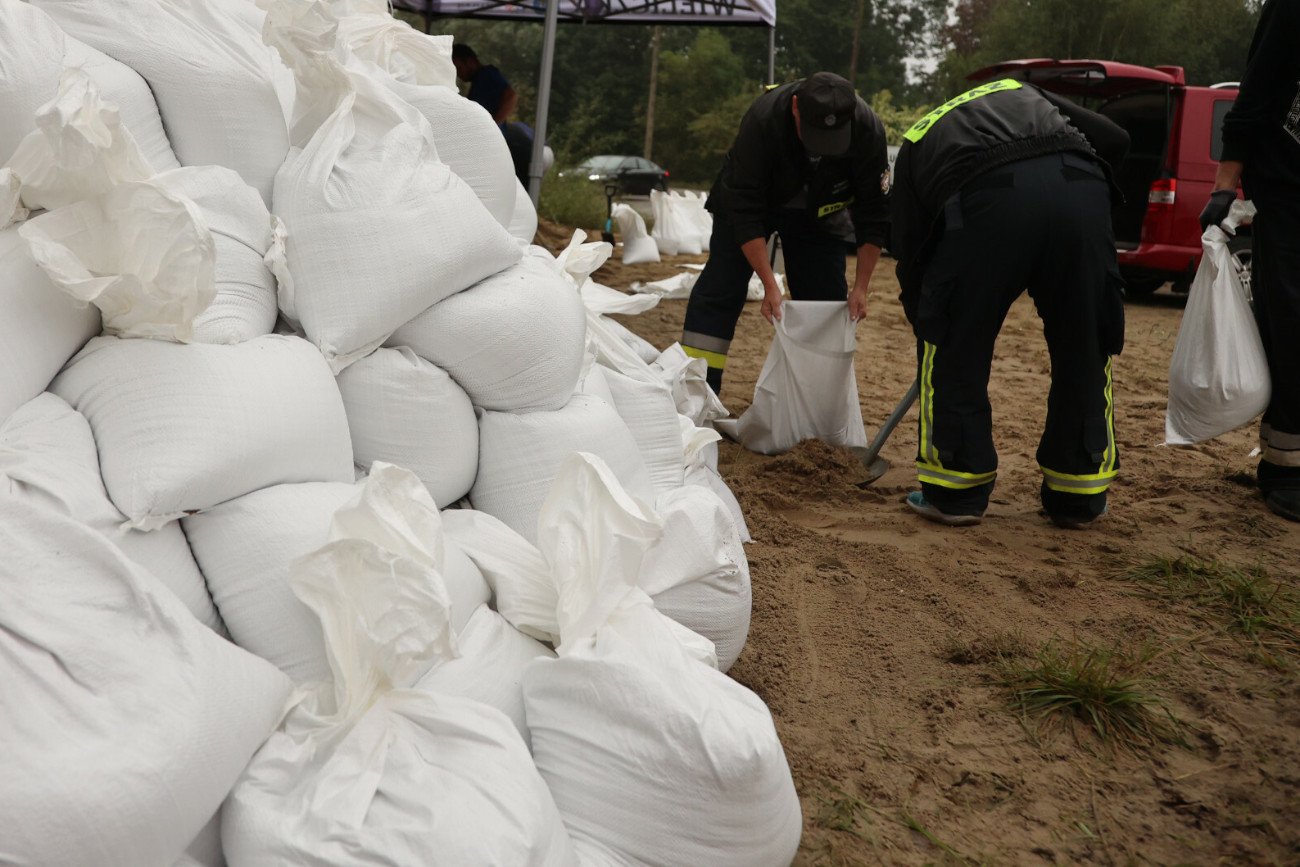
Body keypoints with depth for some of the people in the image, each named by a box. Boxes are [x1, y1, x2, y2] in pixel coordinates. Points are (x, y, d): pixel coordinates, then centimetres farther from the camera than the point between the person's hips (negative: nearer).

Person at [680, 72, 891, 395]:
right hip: (747, 198, -2)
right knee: (718, 292, -10)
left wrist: (861, 287, -24)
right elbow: (744, 211, -32)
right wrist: (769, 285, -36)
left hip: (818, 211, 2)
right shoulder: (762, 120, -37)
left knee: (828, 302, -3)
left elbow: (873, 214, -19)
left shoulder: (867, 130, -30)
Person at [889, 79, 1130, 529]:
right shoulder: (1020, 91, 40)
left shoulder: (915, 143, 34)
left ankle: (954, 493, 20)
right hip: (1079, 188, 3)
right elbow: (1114, 139, 25)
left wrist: (929, 332, 40)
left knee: (954, 351, 16)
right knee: (1085, 351, 18)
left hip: (986, 202, -2)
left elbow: (910, 259, 30)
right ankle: (1079, 497, 27)